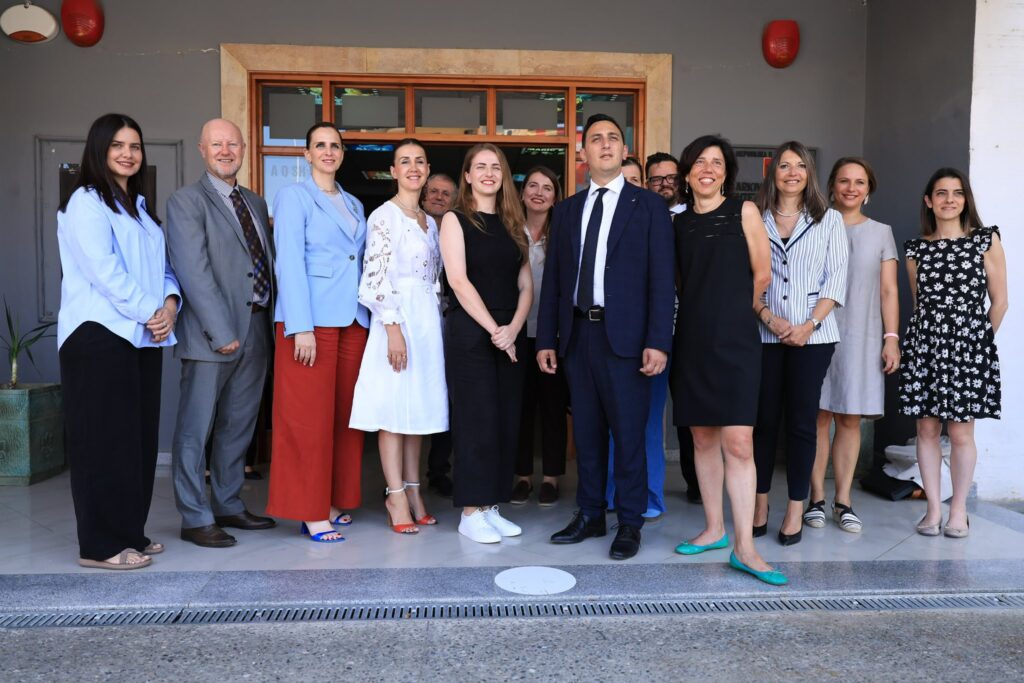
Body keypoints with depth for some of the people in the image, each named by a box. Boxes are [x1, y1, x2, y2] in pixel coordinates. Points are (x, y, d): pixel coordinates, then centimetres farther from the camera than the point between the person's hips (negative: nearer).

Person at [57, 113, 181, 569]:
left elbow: (162, 265, 17)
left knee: (139, 437, 9)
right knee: (105, 440, -5)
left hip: (143, 337, 8)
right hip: (100, 336, -8)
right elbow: (103, 270, -15)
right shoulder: (86, 202, -3)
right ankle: (101, 545, 3)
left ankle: (130, 533, 19)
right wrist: (149, 312, -13)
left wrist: (170, 302, -3)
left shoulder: (140, 207, 22)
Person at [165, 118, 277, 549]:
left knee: (238, 427, 14)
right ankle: (195, 519, 12)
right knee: (196, 430, 1)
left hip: (256, 332, 7)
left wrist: (272, 319, 5)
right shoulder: (186, 202, -3)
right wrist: (221, 331, -18)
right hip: (211, 335, -6)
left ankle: (228, 506, 27)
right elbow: (193, 271, -13)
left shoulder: (256, 203, 17)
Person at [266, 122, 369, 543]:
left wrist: (371, 317, 6)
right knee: (309, 417, -3)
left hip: (353, 320, 6)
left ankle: (334, 502, 18)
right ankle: (311, 513, 4)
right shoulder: (293, 197, 0)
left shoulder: (354, 205, 19)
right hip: (312, 320, -6)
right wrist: (301, 328, -18)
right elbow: (289, 263, -10)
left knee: (345, 415, 8)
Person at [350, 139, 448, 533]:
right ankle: (396, 495, 3)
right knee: (394, 405, -4)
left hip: (428, 320, 7)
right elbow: (377, 277, -13)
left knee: (419, 405, 9)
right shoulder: (384, 215, -5)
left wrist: (436, 324, 13)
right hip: (398, 318, -7)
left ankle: (412, 492, 16)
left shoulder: (429, 221, 17)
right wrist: (393, 328, -20)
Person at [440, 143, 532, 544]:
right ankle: (471, 513, 6)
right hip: (470, 332, -5)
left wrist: (513, 328, -8)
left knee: (507, 420, 5)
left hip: (510, 334, 5)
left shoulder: (512, 224, 14)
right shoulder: (455, 220, 1)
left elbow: (526, 285, 9)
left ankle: (492, 507, 16)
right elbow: (459, 280, -10)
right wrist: (493, 329, -15)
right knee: (476, 419, -4)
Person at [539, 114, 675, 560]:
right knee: (586, 431, 11)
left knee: (628, 432, 2)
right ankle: (589, 515, 24)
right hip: (577, 334, 4)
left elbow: (661, 278, -4)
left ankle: (629, 524, 16)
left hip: (625, 335, -4)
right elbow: (553, 280, 12)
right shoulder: (567, 210, 14)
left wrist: (658, 341, -12)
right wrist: (546, 339, 6)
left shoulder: (648, 206, 3)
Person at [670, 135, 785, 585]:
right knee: (703, 439, 9)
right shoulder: (679, 223, 11)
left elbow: (762, 275, 3)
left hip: (734, 340, -4)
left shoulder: (744, 212, 2)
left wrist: (732, 311, 11)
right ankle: (714, 529, 21)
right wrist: (701, 312, 10)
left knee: (738, 442, -10)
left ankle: (744, 548, -5)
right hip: (692, 341, 4)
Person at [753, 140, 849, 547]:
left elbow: (836, 279, 1)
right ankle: (759, 505, 14)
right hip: (764, 334, 1)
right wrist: (768, 317, -11)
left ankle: (796, 511, 11)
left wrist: (809, 325, -10)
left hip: (812, 335, 0)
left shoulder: (829, 220, 8)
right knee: (764, 419, 5)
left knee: (801, 421, 3)